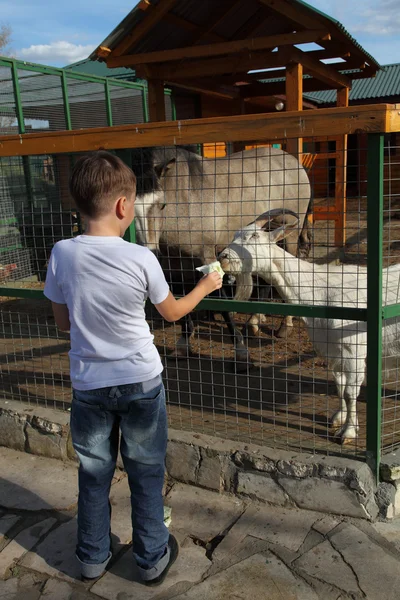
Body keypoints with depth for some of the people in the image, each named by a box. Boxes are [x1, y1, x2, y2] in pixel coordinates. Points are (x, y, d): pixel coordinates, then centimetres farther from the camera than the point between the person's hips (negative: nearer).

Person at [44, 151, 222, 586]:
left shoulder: (62, 255, -12)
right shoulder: (141, 258, -17)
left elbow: (63, 322, 0)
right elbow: (171, 312, 1)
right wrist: (205, 287, 17)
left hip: (88, 384, 2)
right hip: (140, 382, -2)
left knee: (94, 473, 19)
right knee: (146, 473, 15)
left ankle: (93, 558, 37)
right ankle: (152, 559, 32)